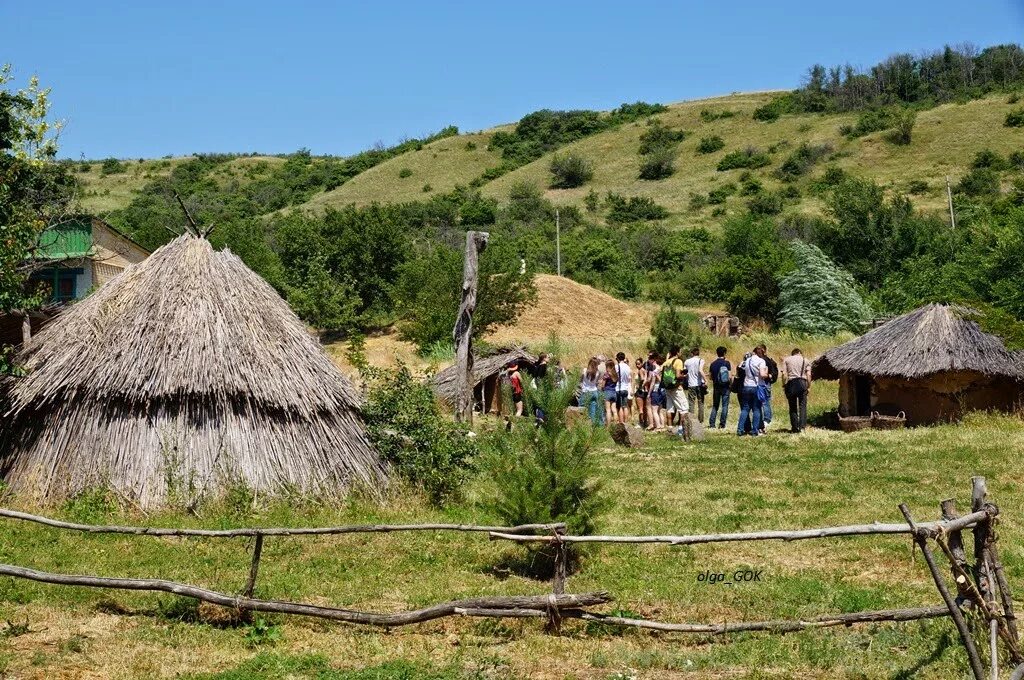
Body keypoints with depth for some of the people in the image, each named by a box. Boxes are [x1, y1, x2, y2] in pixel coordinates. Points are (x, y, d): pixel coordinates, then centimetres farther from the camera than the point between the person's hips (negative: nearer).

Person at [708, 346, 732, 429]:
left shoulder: (713, 364, 4)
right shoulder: (726, 363, -8)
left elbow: (711, 377, 7)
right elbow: (730, 376, -12)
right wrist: (731, 382, 5)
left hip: (716, 387, 4)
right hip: (725, 387, -4)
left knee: (715, 406, 11)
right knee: (724, 405, 2)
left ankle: (711, 424, 4)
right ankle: (722, 424, -1)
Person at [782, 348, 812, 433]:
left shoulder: (786, 360, 10)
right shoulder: (805, 360, 13)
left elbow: (784, 374, -1)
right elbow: (808, 375, 3)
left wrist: (784, 385, 2)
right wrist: (809, 386, 6)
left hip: (791, 383, 0)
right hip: (802, 382, 0)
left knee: (793, 407, 6)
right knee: (802, 405, 3)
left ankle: (795, 428, 9)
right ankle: (802, 426, -9)